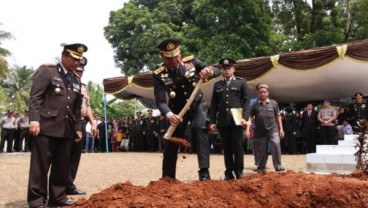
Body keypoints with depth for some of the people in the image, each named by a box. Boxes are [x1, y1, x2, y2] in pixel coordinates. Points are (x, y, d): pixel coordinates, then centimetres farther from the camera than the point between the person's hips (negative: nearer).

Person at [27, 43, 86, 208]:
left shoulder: (76, 80, 20)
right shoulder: (46, 71, 1)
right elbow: (35, 97, -7)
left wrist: (77, 127, 16)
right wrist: (34, 119, -17)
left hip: (67, 130, 6)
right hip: (46, 126, -6)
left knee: (62, 166, 7)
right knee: (40, 165, -3)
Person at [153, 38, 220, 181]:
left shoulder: (191, 61, -14)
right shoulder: (159, 75, -18)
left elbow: (218, 71, -12)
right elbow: (160, 101, -23)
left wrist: (209, 71, -38)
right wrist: (169, 115, -45)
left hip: (197, 105, 0)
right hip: (177, 109, 1)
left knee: (199, 128, -26)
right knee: (171, 139, 0)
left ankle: (204, 172, -24)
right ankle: (168, 178, 17)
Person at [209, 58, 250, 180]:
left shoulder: (241, 82, 9)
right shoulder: (217, 85, 16)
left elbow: (246, 101, 2)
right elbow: (214, 105, 13)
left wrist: (245, 117, -11)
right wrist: (212, 121, 5)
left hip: (236, 120, -2)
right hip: (222, 121, 3)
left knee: (238, 147, -1)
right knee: (227, 148, 4)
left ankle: (239, 173, 8)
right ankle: (229, 173, 10)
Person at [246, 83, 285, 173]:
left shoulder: (273, 103, 5)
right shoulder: (255, 105, 5)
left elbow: (278, 116, 9)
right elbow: (250, 117, 3)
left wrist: (281, 129, 5)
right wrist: (248, 130, -6)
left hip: (273, 129, -1)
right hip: (260, 131, 1)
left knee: (276, 144, -21)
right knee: (261, 151, 6)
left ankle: (278, 166, -13)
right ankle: (261, 168, 24)